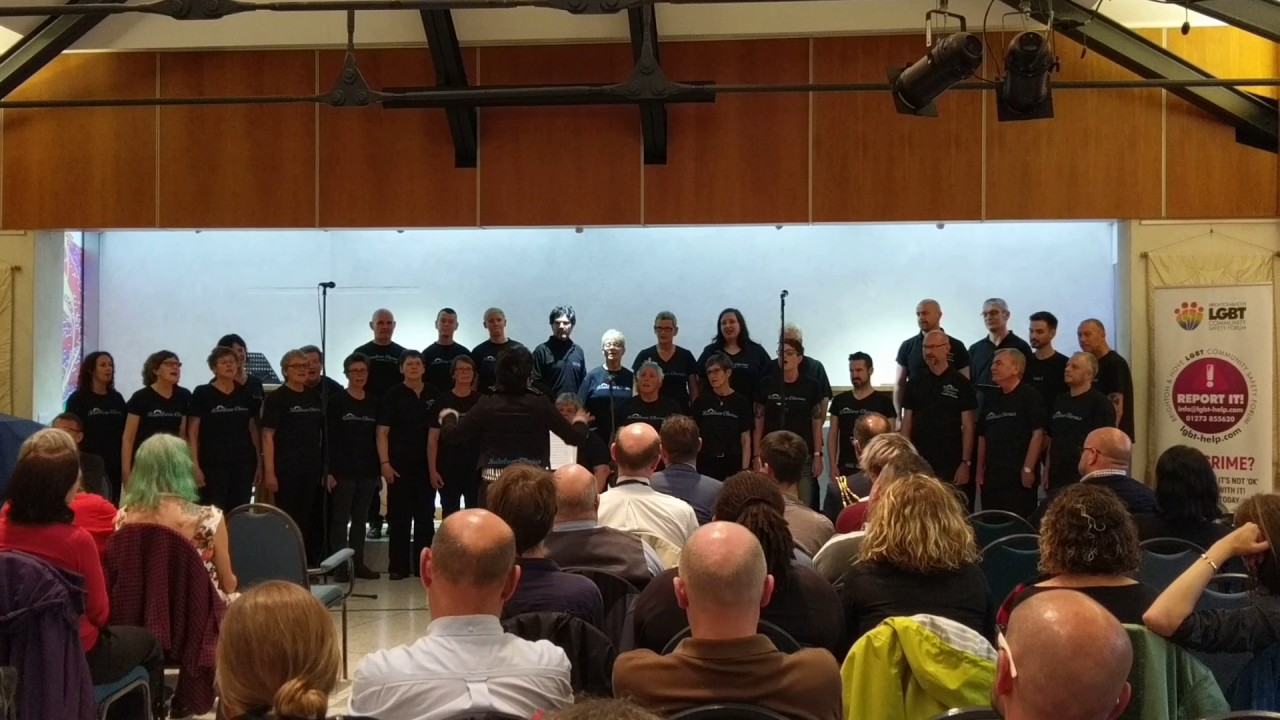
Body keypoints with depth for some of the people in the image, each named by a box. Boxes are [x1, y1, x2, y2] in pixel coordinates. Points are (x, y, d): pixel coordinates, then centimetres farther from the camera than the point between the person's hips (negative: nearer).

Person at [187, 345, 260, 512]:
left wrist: (259, 462, 8)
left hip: (243, 463, 4)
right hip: (213, 465, -4)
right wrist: (195, 466, -11)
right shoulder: (202, 394, -2)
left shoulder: (246, 394, 10)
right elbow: (192, 433, -4)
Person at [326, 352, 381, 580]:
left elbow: (377, 438, 10)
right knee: (341, 518, 2)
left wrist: (379, 469, 6)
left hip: (367, 471, 4)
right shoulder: (336, 402, -3)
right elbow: (329, 439, -6)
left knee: (360, 518, 10)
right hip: (343, 470, -4)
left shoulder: (374, 403, 8)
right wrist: (329, 471, -12)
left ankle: (358, 563, 16)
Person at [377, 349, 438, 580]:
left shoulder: (433, 396, 6)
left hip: (426, 465, 3)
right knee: (399, 517, 2)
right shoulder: (393, 396, -1)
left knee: (425, 516, 7)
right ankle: (398, 566, 7)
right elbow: (382, 432, -3)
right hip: (400, 465, -2)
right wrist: (385, 462, -12)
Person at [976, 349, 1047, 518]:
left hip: (1019, 476, -6)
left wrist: (1028, 469, -16)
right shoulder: (990, 397, 14)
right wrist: (980, 469, 11)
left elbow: (1038, 434, -12)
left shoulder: (1029, 396, -6)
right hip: (991, 474, 7)